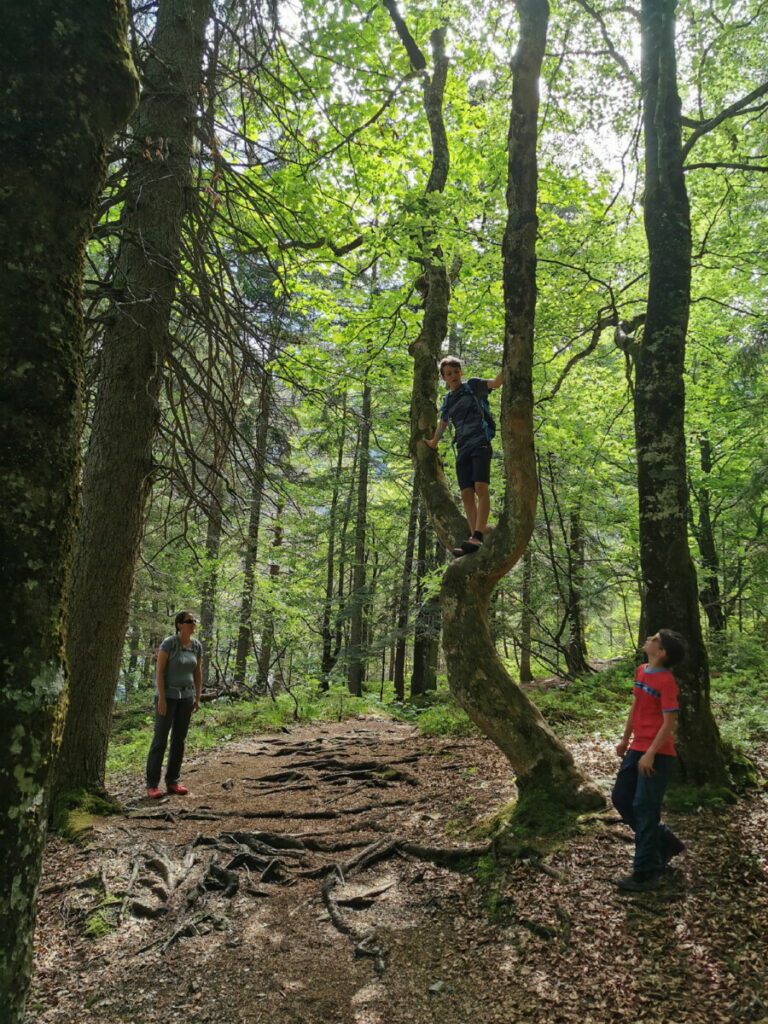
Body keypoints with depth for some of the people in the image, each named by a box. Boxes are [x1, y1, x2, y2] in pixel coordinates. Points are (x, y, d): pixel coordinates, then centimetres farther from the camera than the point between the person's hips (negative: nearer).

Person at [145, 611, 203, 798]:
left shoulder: (197, 646, 2)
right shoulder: (168, 643, -17)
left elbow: (198, 673, 8)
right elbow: (159, 671, -17)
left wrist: (197, 698, 5)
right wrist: (161, 698, -21)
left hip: (185, 696, 6)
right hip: (167, 694, -6)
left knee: (179, 739, 7)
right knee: (160, 739, -5)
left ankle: (172, 782, 15)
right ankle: (152, 784, 4)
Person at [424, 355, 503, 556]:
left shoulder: (472, 385, 6)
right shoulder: (448, 400, 21)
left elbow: (495, 383, -9)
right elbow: (442, 423, 35)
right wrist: (434, 442, 41)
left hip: (480, 442, -6)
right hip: (462, 448, 6)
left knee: (481, 487, -21)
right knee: (466, 494, -4)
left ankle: (477, 537, -32)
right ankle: (474, 538, -5)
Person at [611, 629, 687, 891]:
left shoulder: (666, 681, -18)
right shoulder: (641, 671, 7)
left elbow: (669, 722, -19)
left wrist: (651, 754, -21)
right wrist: (625, 739, 21)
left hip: (657, 754, -9)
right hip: (637, 749, 9)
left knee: (644, 809, -3)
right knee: (620, 798, 14)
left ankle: (646, 873, 10)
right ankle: (664, 842, 31)